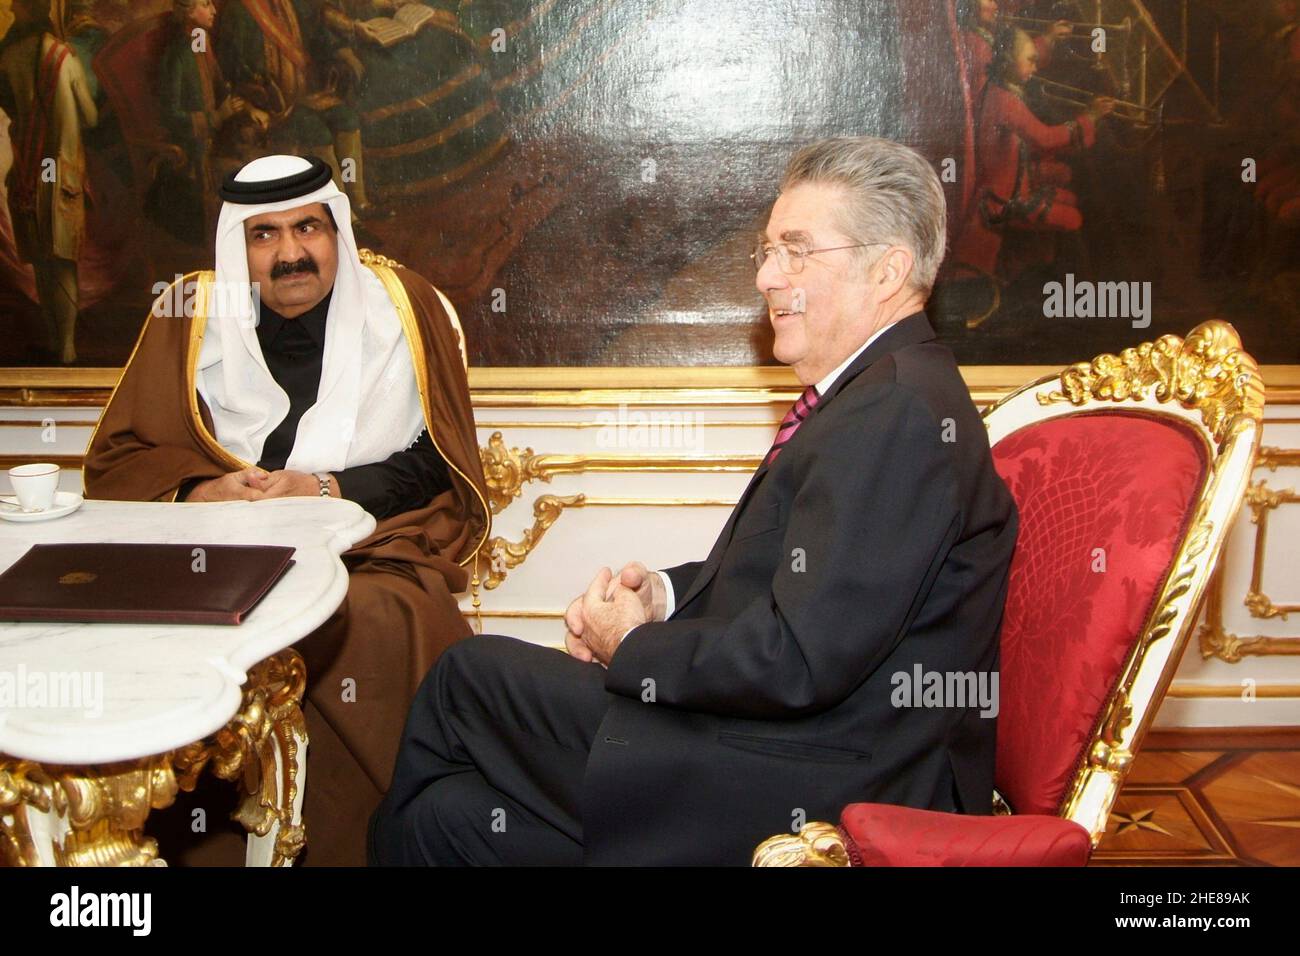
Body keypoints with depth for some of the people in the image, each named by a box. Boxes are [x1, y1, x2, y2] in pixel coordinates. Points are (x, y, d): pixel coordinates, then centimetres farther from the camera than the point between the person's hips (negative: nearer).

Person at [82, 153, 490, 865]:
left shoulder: (402, 306, 4)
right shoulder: (190, 315, 8)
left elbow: (435, 463, 2)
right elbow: (117, 458, 9)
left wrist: (328, 490, -13)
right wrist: (200, 491, -12)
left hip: (373, 550, -1)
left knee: (380, 630, -34)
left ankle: (369, 843, -12)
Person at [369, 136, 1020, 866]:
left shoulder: (900, 411, -21)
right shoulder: (879, 393, 12)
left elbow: (801, 660, -25)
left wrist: (633, 646, -10)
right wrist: (666, 592, 2)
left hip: (815, 800, -9)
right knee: (453, 813, 3)